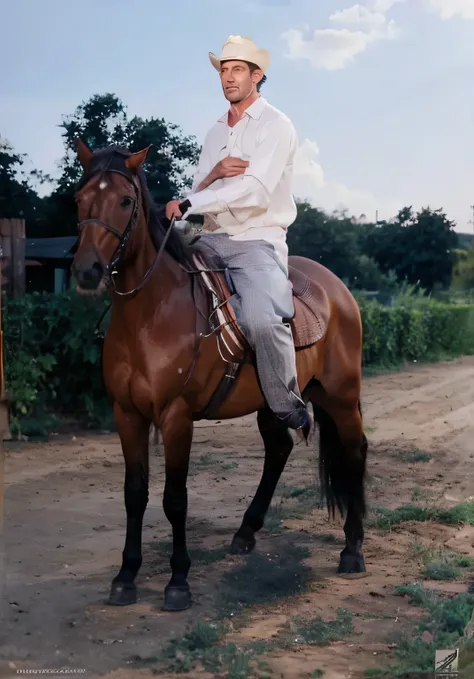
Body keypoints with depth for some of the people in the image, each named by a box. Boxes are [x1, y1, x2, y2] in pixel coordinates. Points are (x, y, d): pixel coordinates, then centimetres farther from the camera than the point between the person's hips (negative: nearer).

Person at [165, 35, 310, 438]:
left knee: (261, 320, -31)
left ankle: (291, 413, -14)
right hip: (213, 238, 7)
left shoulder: (276, 126, -4)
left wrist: (186, 204, -19)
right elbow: (198, 192, 13)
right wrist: (214, 173, -11)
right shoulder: (216, 132, 18)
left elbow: (254, 190, -18)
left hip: (258, 239, -7)